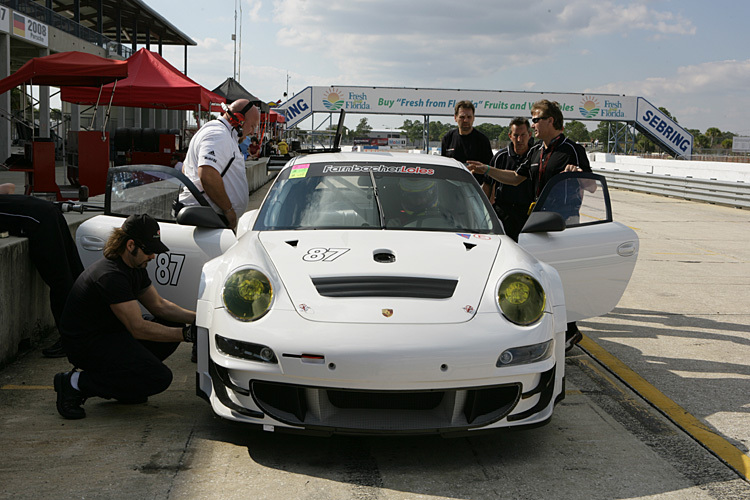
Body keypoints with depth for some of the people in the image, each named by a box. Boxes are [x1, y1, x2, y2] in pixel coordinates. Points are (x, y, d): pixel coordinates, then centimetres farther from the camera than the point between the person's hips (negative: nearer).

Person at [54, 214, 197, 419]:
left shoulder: (135, 267, 5)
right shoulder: (111, 275, -26)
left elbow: (159, 305, 13)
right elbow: (138, 328, -26)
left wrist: (195, 318, 0)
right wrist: (186, 334, -25)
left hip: (111, 333, 10)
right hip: (85, 344, -10)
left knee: (173, 327, 4)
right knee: (159, 378, -21)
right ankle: (76, 382, -11)